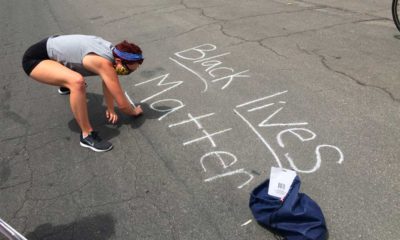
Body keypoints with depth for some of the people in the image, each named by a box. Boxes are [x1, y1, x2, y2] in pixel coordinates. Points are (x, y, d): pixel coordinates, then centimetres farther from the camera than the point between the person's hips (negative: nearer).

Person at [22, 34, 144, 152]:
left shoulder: (113, 51, -7)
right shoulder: (104, 63, -31)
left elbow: (108, 83, 8)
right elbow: (122, 104, -23)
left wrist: (110, 109, 4)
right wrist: (135, 112, -3)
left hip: (52, 46, 10)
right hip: (34, 58, -9)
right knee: (77, 81, -36)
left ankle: (65, 87, 66)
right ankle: (87, 135, -18)